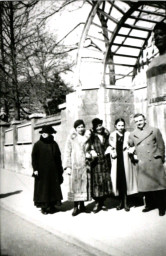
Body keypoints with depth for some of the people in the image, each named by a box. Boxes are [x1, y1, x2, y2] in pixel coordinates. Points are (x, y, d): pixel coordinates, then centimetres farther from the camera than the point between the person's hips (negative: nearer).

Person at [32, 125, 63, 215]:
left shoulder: (54, 144, 7)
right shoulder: (38, 144, -3)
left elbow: (58, 157, 10)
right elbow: (34, 157, -4)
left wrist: (60, 169, 8)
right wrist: (35, 169, -10)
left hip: (53, 171, 4)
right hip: (42, 171, -3)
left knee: (53, 187, 6)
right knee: (42, 188, 2)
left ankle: (52, 205, 17)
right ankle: (43, 207, 11)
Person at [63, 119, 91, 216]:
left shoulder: (87, 137, 10)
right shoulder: (71, 138, 1)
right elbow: (67, 152, -1)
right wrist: (68, 166, -6)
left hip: (85, 165, 3)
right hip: (75, 165, -3)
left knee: (84, 185, 6)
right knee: (75, 185, -2)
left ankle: (82, 205, 17)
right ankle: (76, 207, 5)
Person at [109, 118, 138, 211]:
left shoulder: (128, 135, 2)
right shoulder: (112, 135, 6)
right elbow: (110, 148, 12)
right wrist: (112, 153, -6)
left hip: (126, 160, -1)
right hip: (116, 161, 1)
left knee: (126, 180, 0)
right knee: (118, 180, 3)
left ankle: (126, 202, 9)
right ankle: (121, 201, 15)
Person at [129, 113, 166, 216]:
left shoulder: (155, 131, 2)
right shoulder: (132, 134, 9)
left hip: (155, 162, -2)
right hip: (142, 164, 3)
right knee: (145, 185, 4)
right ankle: (150, 204, 20)